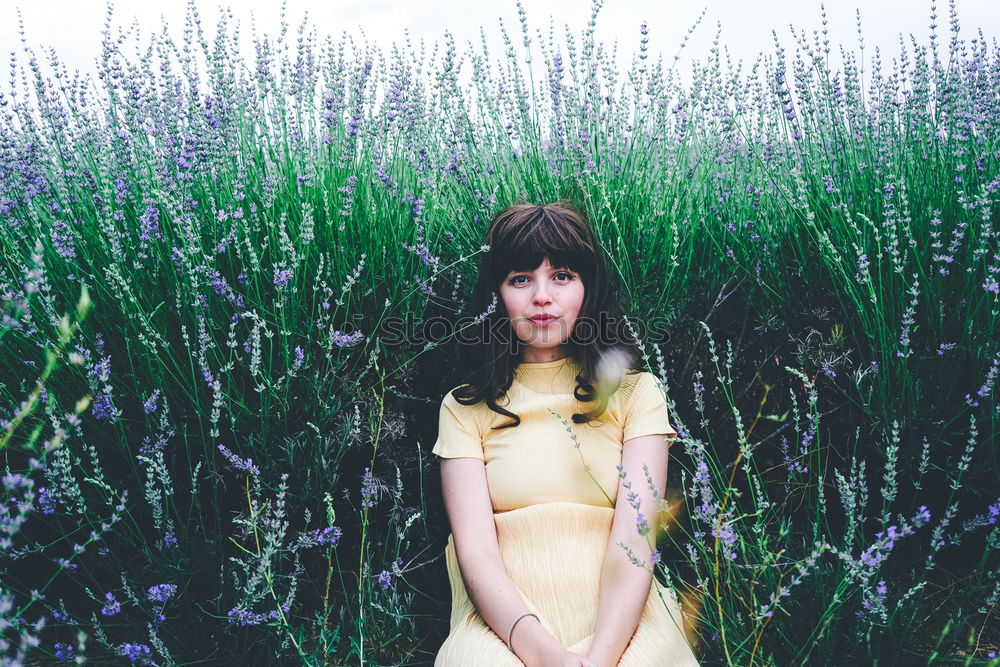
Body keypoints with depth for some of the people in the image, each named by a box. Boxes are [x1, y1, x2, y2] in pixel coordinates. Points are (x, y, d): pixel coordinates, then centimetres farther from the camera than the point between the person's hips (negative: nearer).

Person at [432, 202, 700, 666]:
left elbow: (633, 541, -2)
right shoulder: (464, 408, 11)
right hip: (508, 625, 0)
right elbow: (475, 550, -1)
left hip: (619, 624, 0)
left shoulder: (635, 392, 11)